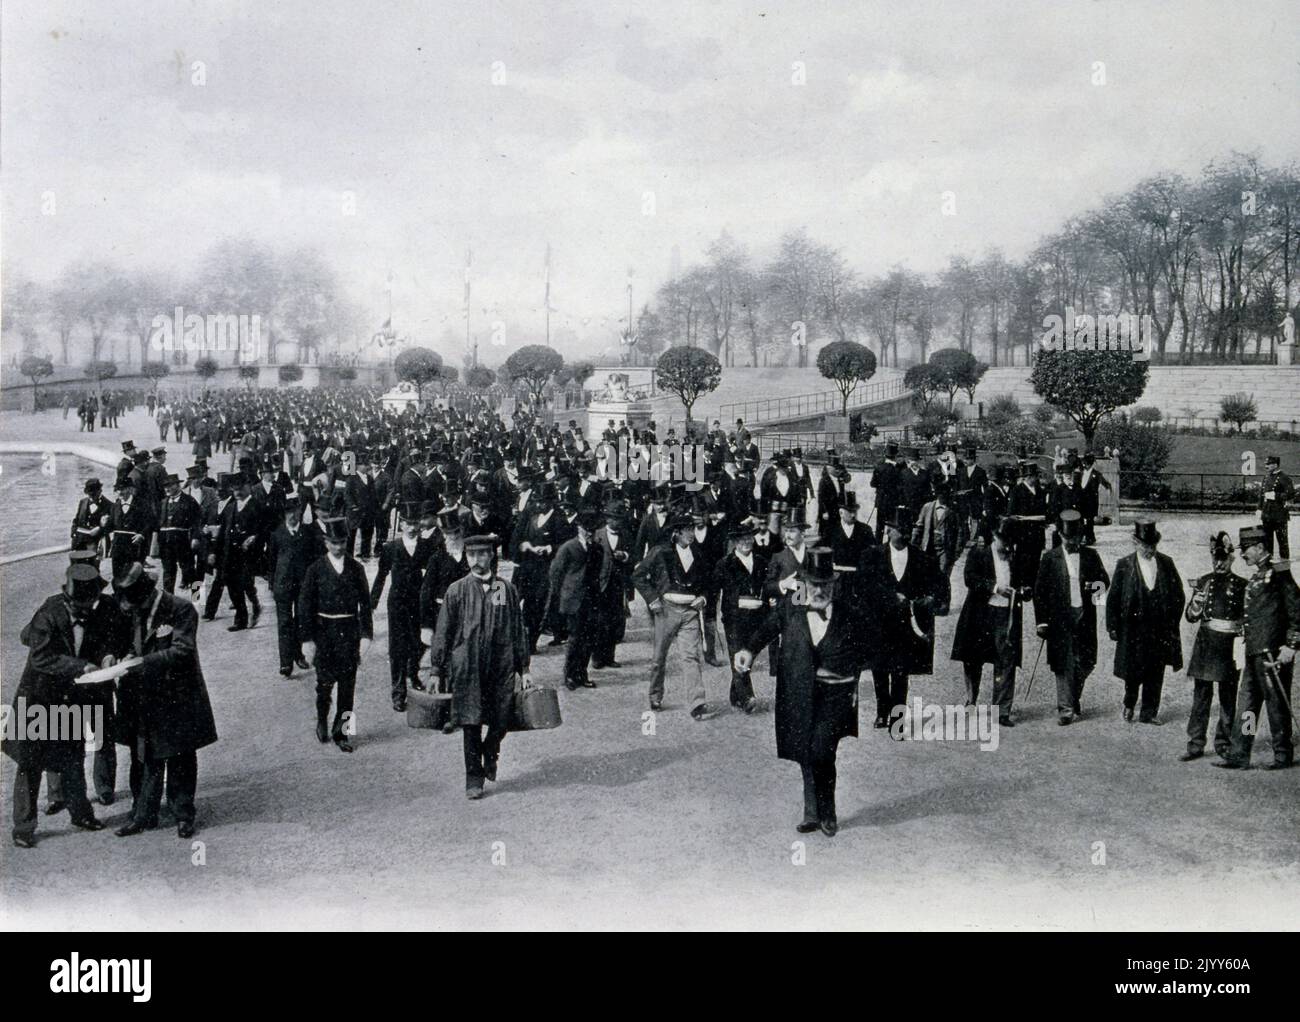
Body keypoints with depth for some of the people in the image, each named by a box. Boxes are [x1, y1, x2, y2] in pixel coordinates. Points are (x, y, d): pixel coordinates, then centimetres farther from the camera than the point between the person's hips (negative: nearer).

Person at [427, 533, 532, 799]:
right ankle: (474, 779, 11)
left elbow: (519, 630, 10)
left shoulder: (507, 589, 6)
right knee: (471, 722, 0)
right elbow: (443, 632, 3)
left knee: (501, 721, 3)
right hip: (467, 666, -2)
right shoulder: (456, 590, 2)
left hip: (501, 665, 2)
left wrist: (523, 668, 7)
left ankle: (489, 754, 35)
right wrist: (436, 669, 0)